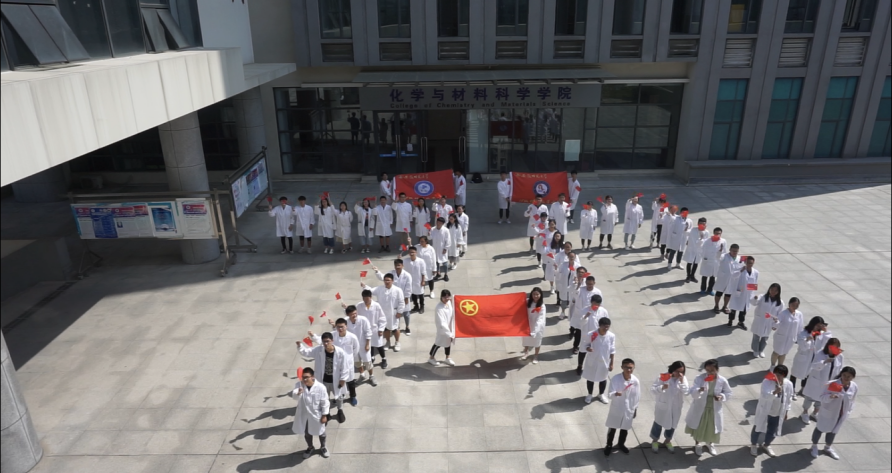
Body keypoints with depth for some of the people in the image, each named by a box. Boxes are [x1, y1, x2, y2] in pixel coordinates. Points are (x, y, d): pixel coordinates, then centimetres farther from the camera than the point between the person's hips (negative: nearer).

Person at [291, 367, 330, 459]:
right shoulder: (299, 385, -17)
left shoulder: (320, 387, -23)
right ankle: (310, 448, 50)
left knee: (321, 432, 20)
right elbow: (294, 397, -30)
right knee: (307, 433, 23)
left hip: (317, 415, -2)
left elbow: (325, 402, -14)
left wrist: (324, 415, -9)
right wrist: (298, 393, -52)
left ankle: (323, 447, 47)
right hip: (304, 415, 2)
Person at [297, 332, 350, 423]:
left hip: (336, 380, -2)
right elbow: (306, 352, -11)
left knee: (339, 396, 25)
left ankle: (340, 411, 54)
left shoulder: (340, 352, -28)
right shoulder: (318, 350, -19)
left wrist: (343, 379, -12)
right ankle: (326, 412, 52)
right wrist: (300, 346, -30)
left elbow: (345, 367, -18)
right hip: (324, 380, 2)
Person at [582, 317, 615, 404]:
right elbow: (585, 345, -8)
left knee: (603, 379, 21)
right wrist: (587, 348, -32)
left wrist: (611, 363, 0)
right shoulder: (591, 334, -23)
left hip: (604, 362, 2)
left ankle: (601, 395, 47)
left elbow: (612, 350, -4)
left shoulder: (611, 336, -16)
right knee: (590, 378, 17)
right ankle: (590, 395, 43)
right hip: (592, 361, -2)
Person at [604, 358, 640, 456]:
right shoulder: (615, 379, -24)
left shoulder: (635, 381, -15)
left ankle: (621, 444, 48)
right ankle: (609, 445, 39)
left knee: (625, 428, 23)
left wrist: (635, 409, 8)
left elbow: (637, 396, -1)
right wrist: (615, 394, -46)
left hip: (628, 409, 3)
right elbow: (610, 394, -24)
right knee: (612, 427, 16)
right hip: (616, 408, -3)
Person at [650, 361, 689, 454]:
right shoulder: (663, 377, -20)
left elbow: (686, 392, -16)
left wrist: (681, 381, -26)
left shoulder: (683, 378, -8)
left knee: (672, 424, 21)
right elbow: (652, 390, -21)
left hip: (676, 407, 4)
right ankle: (655, 441, 38)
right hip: (662, 406, -3)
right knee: (659, 423, 15)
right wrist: (662, 387, -39)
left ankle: (667, 441, 46)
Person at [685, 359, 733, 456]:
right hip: (700, 408, -1)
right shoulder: (699, 378, -21)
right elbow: (692, 393, -25)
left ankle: (710, 444, 51)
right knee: (698, 427, 16)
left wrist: (722, 397, -20)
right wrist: (699, 390, -46)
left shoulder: (722, 381, -15)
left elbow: (728, 393, 0)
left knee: (713, 428, 20)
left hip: (714, 409, 2)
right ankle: (697, 444, 44)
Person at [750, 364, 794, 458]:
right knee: (758, 429, 15)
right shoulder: (767, 381, -24)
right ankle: (753, 444, 42)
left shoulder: (788, 384, -11)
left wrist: (786, 411, 9)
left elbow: (789, 399, 4)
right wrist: (775, 392, -52)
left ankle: (766, 445, 48)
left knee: (772, 432, 18)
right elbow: (764, 395, -37)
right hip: (764, 412, -3)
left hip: (778, 414, 3)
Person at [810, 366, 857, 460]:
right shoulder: (832, 384, -25)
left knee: (833, 431, 23)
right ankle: (814, 446, 34)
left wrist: (848, 412, 6)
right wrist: (830, 396, -41)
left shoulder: (854, 387, -9)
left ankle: (828, 448, 45)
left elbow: (852, 401, 6)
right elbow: (822, 397, -21)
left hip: (842, 415, 4)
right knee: (820, 429, 13)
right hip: (828, 412, -4)